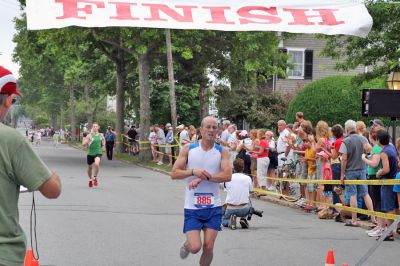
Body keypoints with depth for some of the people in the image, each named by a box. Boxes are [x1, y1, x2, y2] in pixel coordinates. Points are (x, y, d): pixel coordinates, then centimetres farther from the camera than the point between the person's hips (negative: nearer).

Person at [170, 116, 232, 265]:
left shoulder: (222, 152, 1)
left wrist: (204, 177, -21)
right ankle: (187, 245, 26)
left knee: (208, 247, -2)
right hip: (192, 207, -1)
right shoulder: (188, 149, 0)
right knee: (195, 247, -10)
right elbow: (174, 174, -3)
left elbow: (227, 176, -13)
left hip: (213, 207, 1)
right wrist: (194, 172, -19)